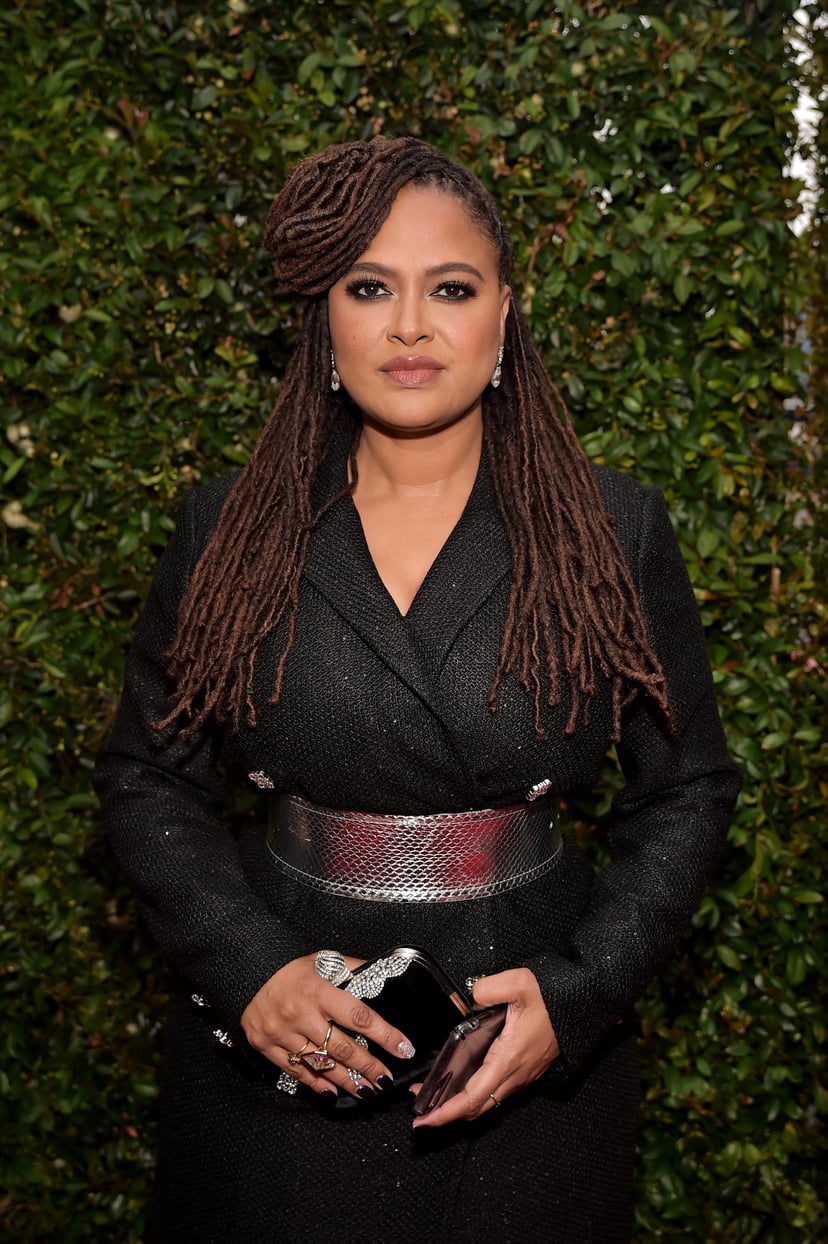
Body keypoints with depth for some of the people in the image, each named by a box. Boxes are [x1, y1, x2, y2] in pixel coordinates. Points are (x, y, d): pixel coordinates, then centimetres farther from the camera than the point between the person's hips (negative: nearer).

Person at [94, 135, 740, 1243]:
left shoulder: (618, 532, -4)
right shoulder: (226, 530, -2)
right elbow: (148, 780, 2)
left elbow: (685, 789, 1)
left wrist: (578, 991, -12)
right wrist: (249, 968, -13)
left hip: (535, 1065, 0)